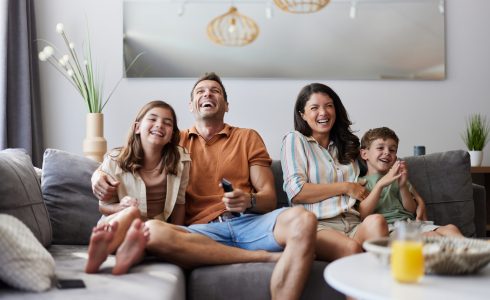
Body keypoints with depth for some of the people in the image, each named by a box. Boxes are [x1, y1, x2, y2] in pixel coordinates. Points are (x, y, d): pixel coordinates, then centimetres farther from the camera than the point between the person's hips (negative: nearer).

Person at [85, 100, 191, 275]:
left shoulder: (180, 161, -2)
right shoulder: (115, 161, -5)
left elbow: (179, 203, 8)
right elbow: (104, 206, 5)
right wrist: (122, 207, -18)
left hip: (156, 227, 1)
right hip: (116, 223, -1)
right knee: (132, 212, -36)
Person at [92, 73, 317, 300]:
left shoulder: (247, 137, 19)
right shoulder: (177, 141, 21)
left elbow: (269, 198, 12)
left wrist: (249, 201, -12)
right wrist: (101, 176, -1)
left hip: (248, 222, 0)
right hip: (201, 231, 1)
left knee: (303, 219, -32)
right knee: (151, 231, -33)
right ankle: (266, 256, -23)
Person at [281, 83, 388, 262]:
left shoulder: (346, 144, 26)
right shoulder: (294, 140, 8)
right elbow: (296, 192, -5)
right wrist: (345, 187, 0)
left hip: (353, 224, 5)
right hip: (318, 226, -4)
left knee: (376, 221, -33)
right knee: (351, 248, -38)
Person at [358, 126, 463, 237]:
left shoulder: (397, 178, 24)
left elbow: (411, 209, 15)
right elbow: (363, 215, -8)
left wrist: (403, 186, -3)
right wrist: (380, 184, -14)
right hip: (388, 228, -5)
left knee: (451, 229, -22)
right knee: (431, 236, -31)